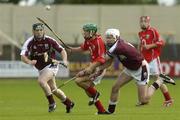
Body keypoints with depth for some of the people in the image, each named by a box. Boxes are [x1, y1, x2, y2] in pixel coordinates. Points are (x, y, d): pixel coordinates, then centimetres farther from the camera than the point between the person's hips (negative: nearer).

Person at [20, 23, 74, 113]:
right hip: (41, 69, 5)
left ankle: (52, 103, -16)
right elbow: (23, 56, -22)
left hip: (51, 66, -5)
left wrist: (64, 60, -23)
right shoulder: (29, 42, -11)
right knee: (53, 89, 15)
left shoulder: (49, 40, -13)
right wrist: (29, 62, -43)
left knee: (41, 81, -29)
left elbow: (62, 50, -4)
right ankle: (69, 103, 36)